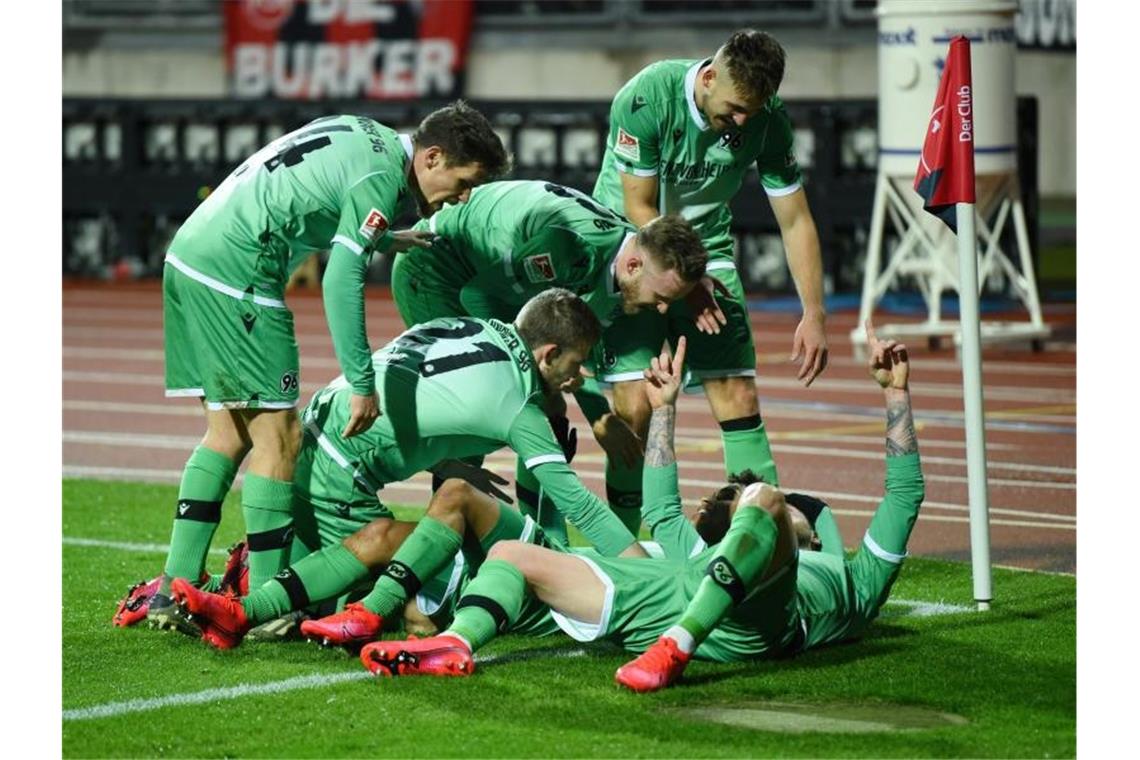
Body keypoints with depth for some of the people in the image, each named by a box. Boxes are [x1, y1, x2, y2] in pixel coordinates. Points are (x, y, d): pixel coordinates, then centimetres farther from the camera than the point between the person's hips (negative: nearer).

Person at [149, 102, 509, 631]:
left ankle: (173, 593, 12)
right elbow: (342, 280, -18)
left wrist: (379, 240, 27)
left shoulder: (363, 133, 16)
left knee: (229, 431, 13)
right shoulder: (381, 176, -11)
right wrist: (361, 383, -15)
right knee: (277, 435, -5)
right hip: (233, 270, -10)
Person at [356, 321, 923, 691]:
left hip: (751, 620, -6)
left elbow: (904, 493, 29)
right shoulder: (708, 557, 46)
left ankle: (677, 645, -48)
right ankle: (457, 642, -31)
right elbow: (661, 514, 51)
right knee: (511, 554, 0)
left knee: (762, 500, -34)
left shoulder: (851, 579, 35)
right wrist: (664, 407, 54)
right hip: (665, 598, 6)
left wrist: (895, 392, 27)